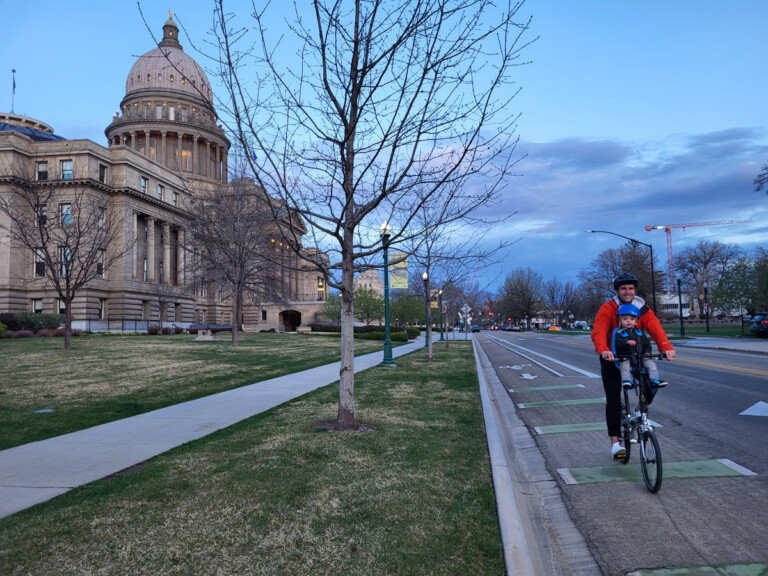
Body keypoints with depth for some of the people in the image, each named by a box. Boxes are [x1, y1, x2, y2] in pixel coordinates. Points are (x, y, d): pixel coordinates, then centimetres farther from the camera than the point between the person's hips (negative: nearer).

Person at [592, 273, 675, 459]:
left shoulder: (643, 309, -4)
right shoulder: (607, 309, -14)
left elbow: (655, 328, -20)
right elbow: (598, 332, -28)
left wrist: (666, 347, -39)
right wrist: (603, 350, -49)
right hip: (612, 359, -3)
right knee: (613, 400, -8)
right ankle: (615, 442, -1)